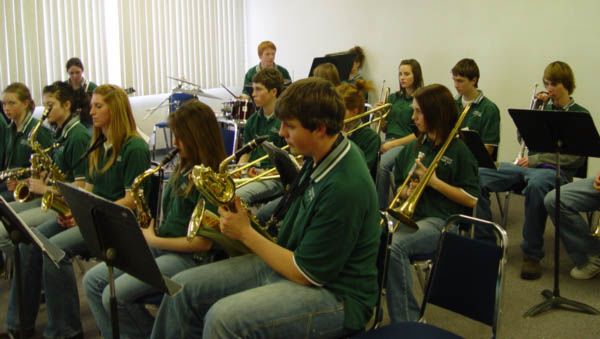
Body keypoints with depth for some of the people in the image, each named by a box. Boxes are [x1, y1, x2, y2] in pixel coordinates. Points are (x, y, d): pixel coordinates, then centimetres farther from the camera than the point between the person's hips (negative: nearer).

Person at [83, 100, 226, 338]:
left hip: (188, 257, -9)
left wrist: (154, 240, -11)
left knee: (114, 295, -22)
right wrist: (150, 231, -1)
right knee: (92, 281, -2)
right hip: (159, 247, 9)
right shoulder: (183, 169, 11)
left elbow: (202, 242, -20)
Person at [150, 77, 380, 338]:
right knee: (182, 288, 0)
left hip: (334, 295, -9)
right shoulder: (321, 156, 1)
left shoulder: (345, 186, -27)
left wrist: (246, 233, -12)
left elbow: (306, 273, -21)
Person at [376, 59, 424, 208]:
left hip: (407, 144, -5)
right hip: (388, 141, 5)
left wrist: (393, 144, -12)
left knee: (381, 165, -32)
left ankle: (381, 208, -21)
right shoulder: (393, 98, 18)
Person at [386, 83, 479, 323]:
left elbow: (472, 200, -7)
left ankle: (406, 323, -22)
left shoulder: (458, 150, -3)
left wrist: (434, 181, -12)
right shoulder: (413, 147, 15)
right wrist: (406, 192, -1)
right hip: (409, 215, 5)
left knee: (394, 246, -33)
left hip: (442, 221, -5)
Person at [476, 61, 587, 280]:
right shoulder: (543, 109, 21)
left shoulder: (579, 115, 5)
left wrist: (536, 159, -15)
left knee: (536, 184, -43)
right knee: (478, 175, -18)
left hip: (556, 170, -5)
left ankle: (532, 255, -31)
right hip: (530, 165, 6)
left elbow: (576, 158, -5)